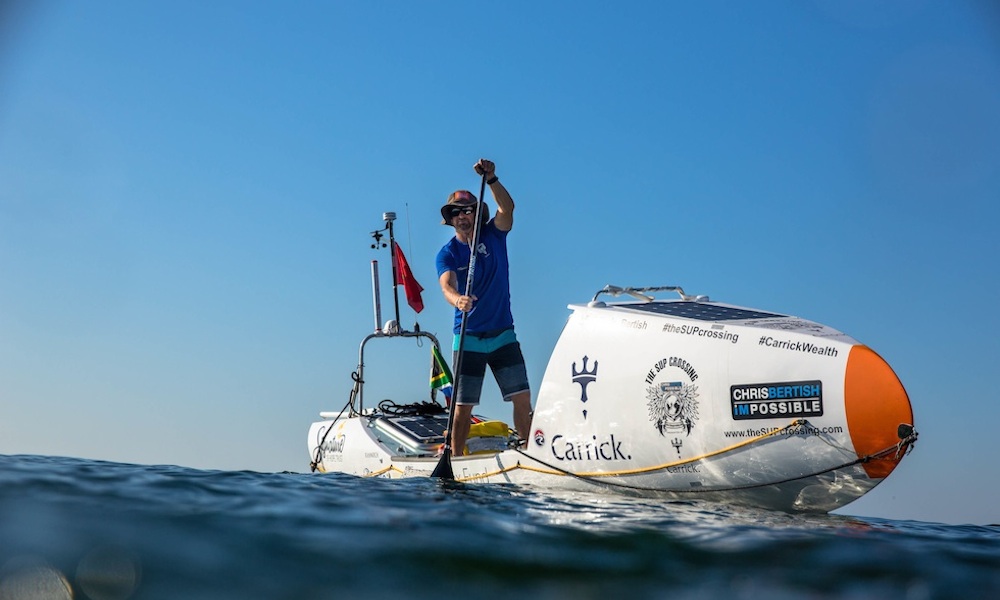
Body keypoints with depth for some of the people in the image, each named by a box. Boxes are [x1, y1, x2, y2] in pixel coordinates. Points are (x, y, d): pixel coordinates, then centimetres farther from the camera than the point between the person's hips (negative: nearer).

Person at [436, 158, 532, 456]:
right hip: (468, 339, -1)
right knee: (463, 406, 1)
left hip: (503, 335, 2)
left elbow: (507, 207, -17)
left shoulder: (494, 235, 1)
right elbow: (446, 284, -23)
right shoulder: (447, 253, -5)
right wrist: (457, 298, -46)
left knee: (522, 397, -2)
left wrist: (491, 179, -33)